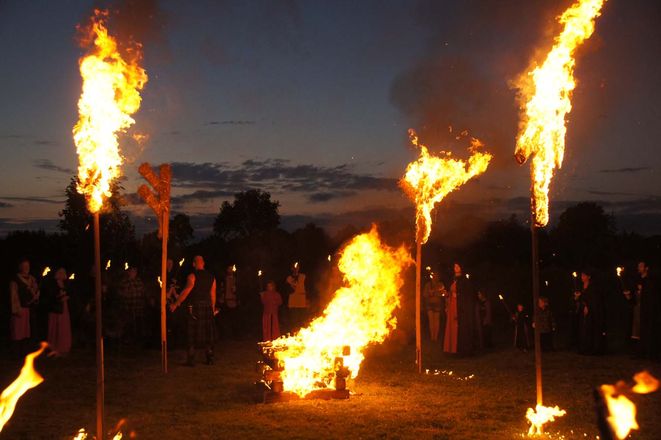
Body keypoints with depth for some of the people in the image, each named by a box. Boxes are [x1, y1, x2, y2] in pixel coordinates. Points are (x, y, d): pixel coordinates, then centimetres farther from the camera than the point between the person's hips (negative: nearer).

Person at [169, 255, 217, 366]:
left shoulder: (192, 276, -8)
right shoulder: (211, 277, 8)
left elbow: (186, 291, -17)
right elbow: (213, 295, 9)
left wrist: (176, 304, -16)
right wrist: (213, 309, 18)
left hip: (194, 307, -4)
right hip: (207, 307, 5)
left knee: (192, 334, 1)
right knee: (207, 334, 12)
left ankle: (191, 360, 1)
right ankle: (210, 359, 15)